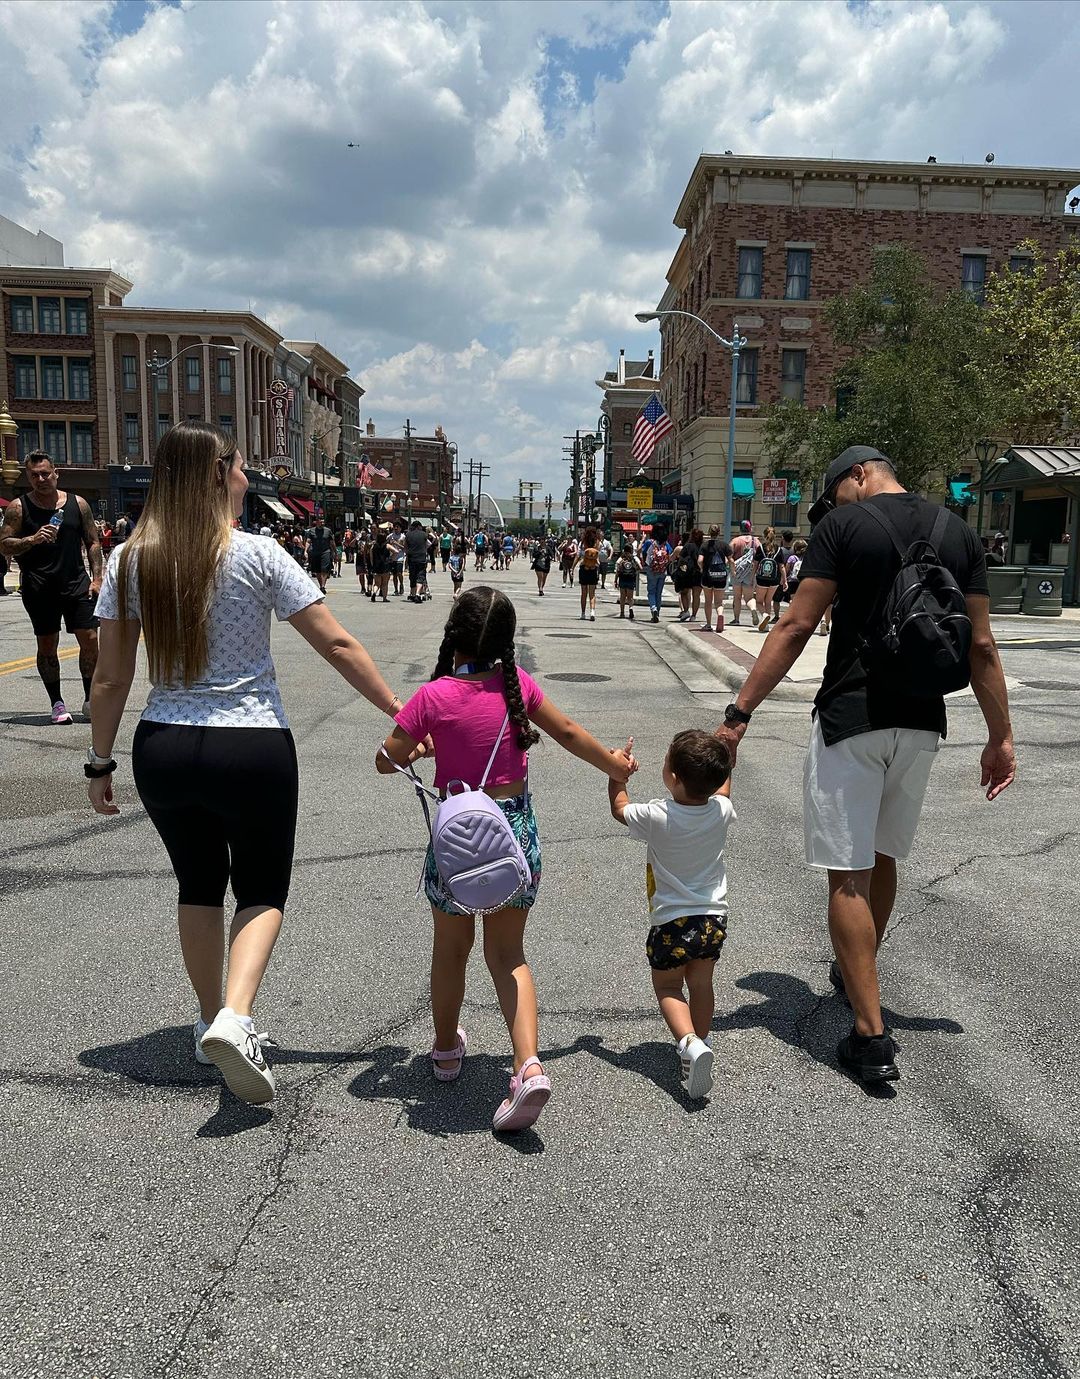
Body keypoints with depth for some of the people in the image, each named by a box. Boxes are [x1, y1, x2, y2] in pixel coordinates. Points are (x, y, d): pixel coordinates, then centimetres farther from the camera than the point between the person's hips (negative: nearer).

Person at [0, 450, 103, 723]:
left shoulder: (77, 504, 6)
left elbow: (93, 543, 9)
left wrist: (96, 578, 0)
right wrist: (32, 540, -19)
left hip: (77, 584, 1)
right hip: (39, 589, -1)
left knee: (89, 639, -3)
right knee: (47, 645, 4)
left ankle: (89, 699, 11)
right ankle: (56, 703, 15)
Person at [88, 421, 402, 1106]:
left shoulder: (131, 561, 0)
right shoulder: (257, 556, -9)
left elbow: (112, 677, 2)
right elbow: (338, 646, -10)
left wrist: (100, 762, 13)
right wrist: (401, 712, -4)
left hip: (163, 750, 4)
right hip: (252, 751, -3)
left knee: (198, 884, 22)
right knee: (263, 889, 13)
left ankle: (213, 1023, 34)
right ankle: (235, 1018, -9)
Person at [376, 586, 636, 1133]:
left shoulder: (434, 696, -13)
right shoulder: (517, 683, -4)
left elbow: (386, 762, -5)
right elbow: (567, 733, 9)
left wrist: (420, 747, 16)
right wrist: (613, 764, 25)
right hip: (517, 829, 2)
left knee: (451, 949, 20)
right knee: (507, 954, 13)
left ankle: (446, 1048, 40)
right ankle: (529, 1065, -4)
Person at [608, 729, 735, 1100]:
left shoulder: (657, 817, -21)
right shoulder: (721, 811, -10)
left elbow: (619, 808, 0)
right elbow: (721, 788, 16)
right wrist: (722, 759, 29)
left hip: (672, 923, -4)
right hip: (714, 919, 4)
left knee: (667, 986, 12)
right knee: (701, 984, 21)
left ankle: (689, 1043, -9)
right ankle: (699, 1041, 30)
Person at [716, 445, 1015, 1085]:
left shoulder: (843, 523, -6)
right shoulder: (959, 533, 8)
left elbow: (797, 627, -13)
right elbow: (982, 645, 7)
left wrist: (740, 713, -12)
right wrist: (1002, 736, 13)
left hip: (850, 719, -6)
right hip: (922, 724, 6)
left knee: (848, 875, 0)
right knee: (883, 857, 23)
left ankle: (872, 1037, -2)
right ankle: (856, 973, 43)